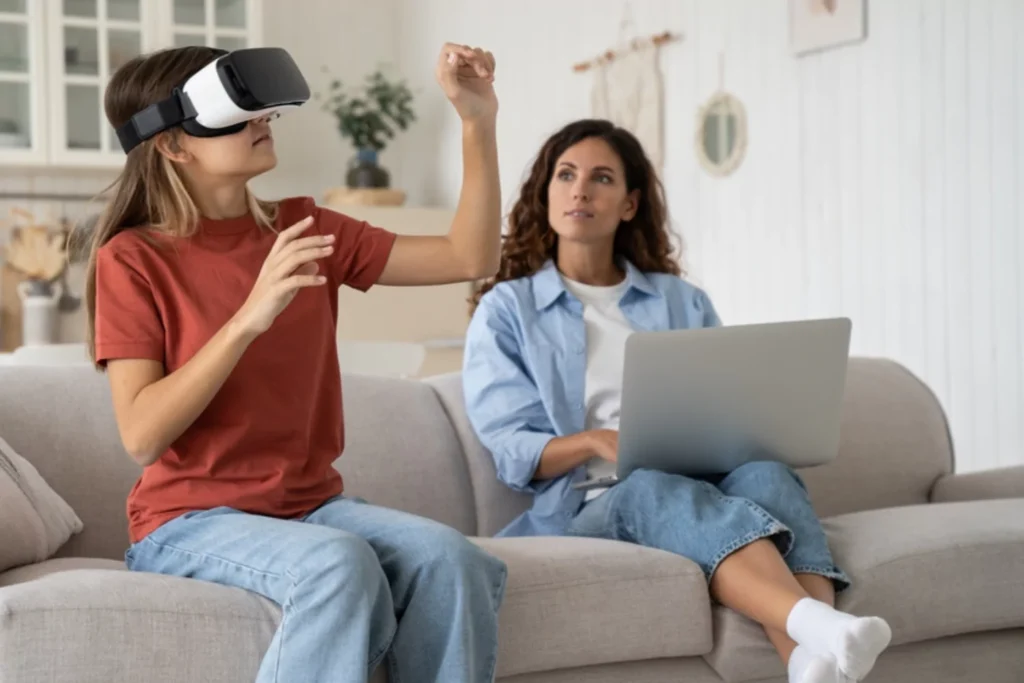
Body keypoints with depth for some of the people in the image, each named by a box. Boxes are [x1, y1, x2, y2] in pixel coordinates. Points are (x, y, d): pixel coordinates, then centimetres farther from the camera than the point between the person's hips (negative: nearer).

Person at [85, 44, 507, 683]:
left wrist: (479, 121, -5)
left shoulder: (303, 228, 6)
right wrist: (249, 317, -24)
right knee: (338, 564, -35)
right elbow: (142, 435, -16)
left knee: (452, 560, -26)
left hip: (313, 504, 4)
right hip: (192, 519, -4)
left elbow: (471, 258, 5)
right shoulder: (132, 259, -6)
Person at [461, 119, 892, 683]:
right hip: (588, 504, -3)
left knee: (763, 471, -32)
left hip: (703, 482, 3)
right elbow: (514, 451, 1)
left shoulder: (684, 303, 21)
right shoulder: (506, 309, 12)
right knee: (657, 487, -38)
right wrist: (598, 442, -19)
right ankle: (817, 626, -63)